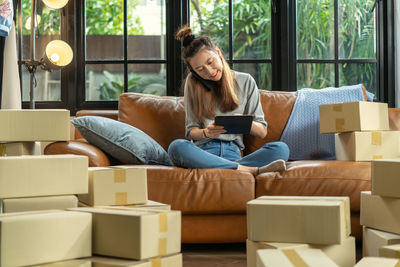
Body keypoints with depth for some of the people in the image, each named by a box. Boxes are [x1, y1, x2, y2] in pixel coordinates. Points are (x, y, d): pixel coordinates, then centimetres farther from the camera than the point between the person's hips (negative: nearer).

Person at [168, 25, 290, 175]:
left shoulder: (246, 82, 11)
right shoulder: (192, 83, 10)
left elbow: (262, 132, 11)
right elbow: (191, 131, 9)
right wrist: (206, 133, -15)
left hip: (233, 153, 1)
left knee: (281, 148, -25)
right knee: (176, 147, -36)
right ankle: (248, 170, -40)